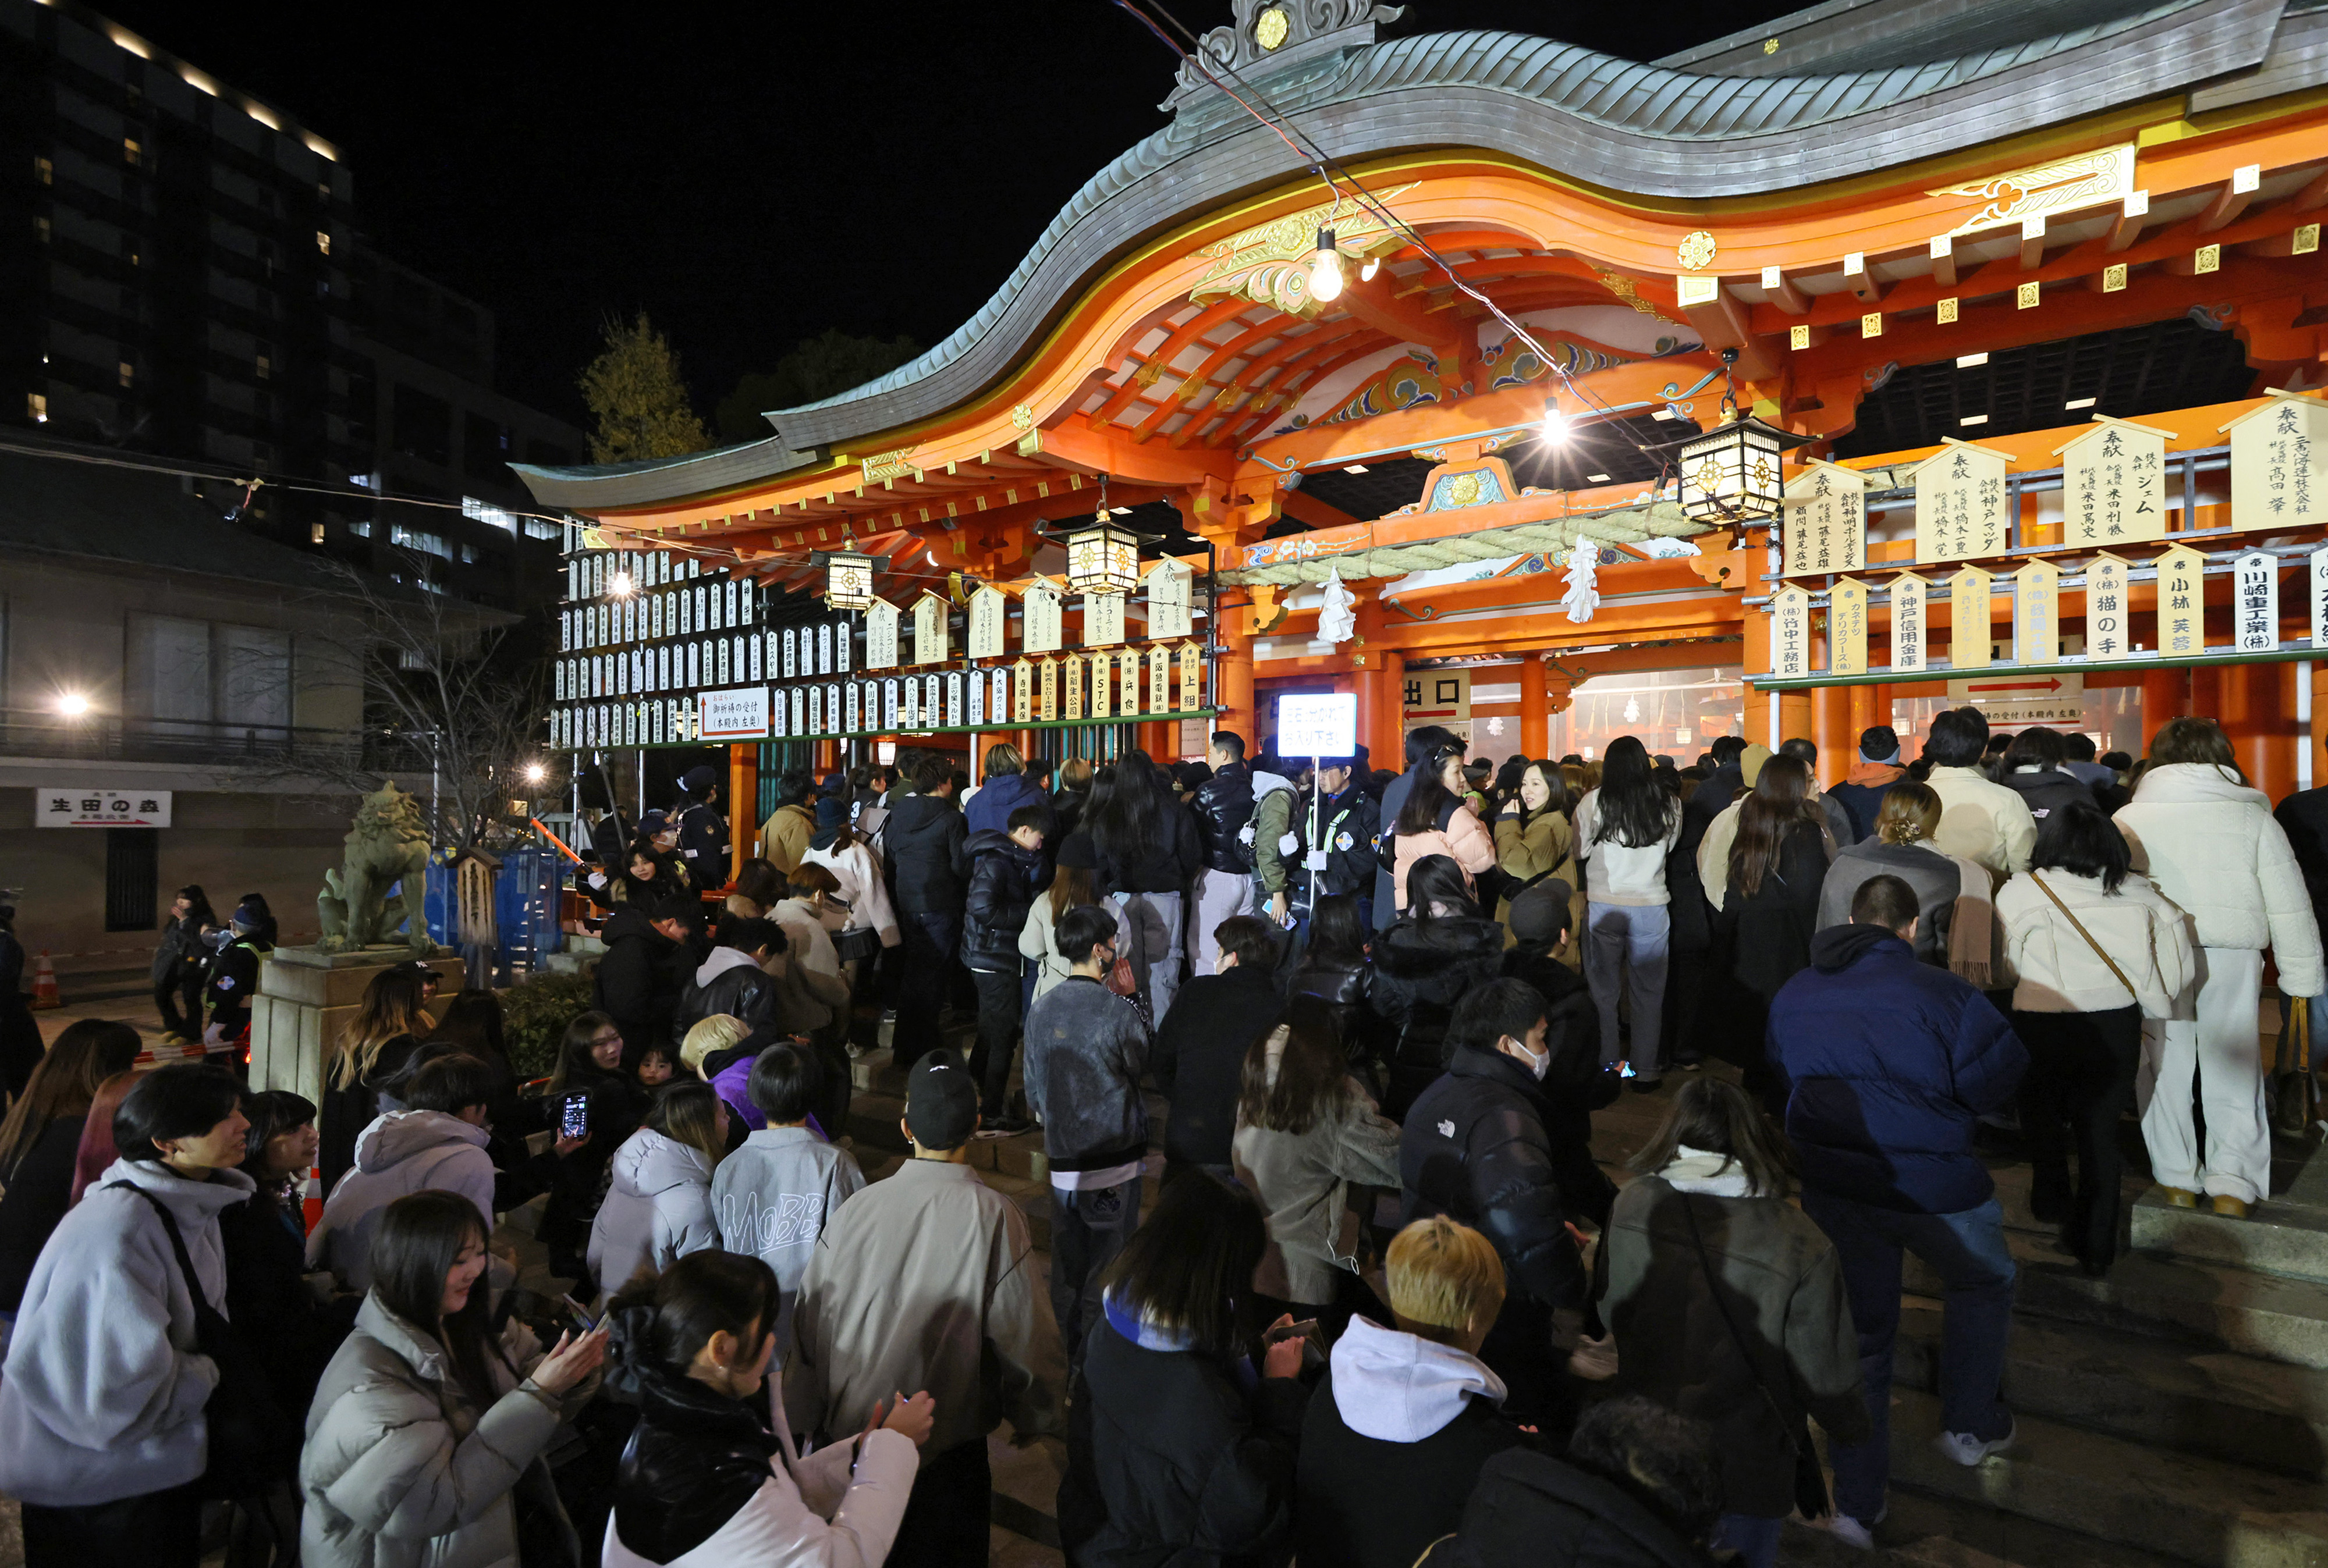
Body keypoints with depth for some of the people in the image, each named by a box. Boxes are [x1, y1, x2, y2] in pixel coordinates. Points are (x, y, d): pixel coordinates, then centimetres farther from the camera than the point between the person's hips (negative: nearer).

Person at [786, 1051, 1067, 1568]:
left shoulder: (857, 1208, -15)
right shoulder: (993, 1217, -23)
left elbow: (810, 1323, -4)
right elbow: (1024, 1336, -16)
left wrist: (805, 1420, 12)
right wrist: (1036, 1417, 4)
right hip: (951, 1445, -2)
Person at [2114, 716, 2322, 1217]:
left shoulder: (2130, 817, 0)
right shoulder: (2253, 815, 2)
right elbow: (2289, 902, 5)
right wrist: (2301, 972, 12)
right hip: (2233, 956, 1)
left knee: (2168, 1067, 9)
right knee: (2233, 1067, 10)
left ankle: (2178, 1179, 16)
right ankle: (2231, 1181, 9)